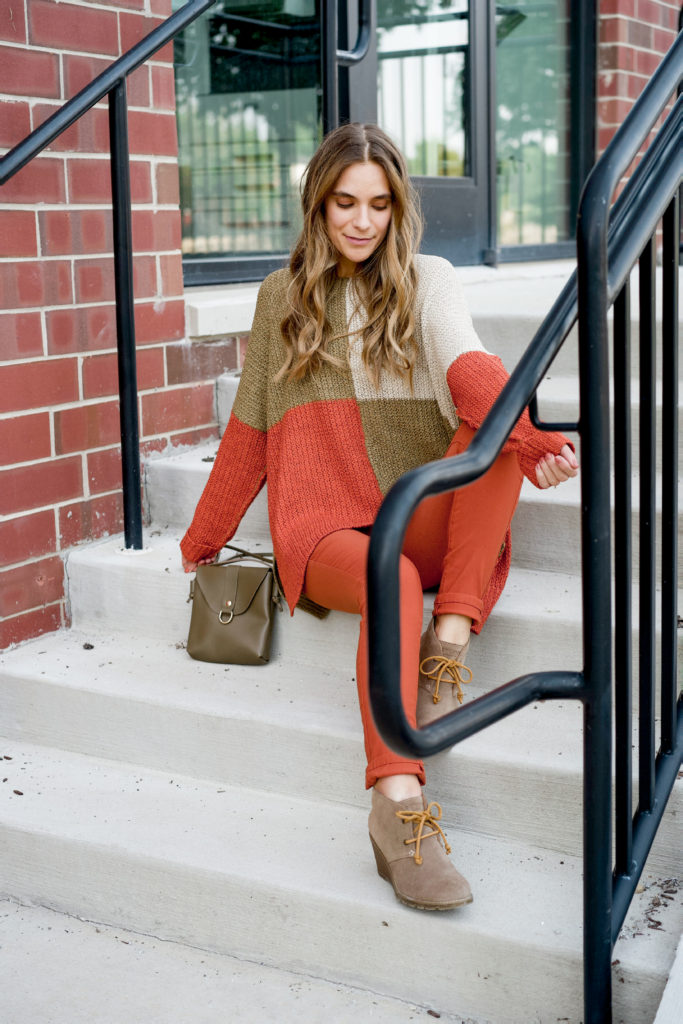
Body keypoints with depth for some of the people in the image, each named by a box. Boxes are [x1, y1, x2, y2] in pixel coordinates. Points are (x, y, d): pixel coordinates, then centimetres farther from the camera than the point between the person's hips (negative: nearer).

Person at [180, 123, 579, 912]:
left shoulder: (427, 282, 9)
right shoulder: (282, 297, 15)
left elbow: (470, 369, -13)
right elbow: (250, 431, 20)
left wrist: (526, 435, -35)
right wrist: (203, 540, 21)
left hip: (423, 525, 1)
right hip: (326, 530, 0)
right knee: (393, 582, -36)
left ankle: (448, 648, -31)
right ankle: (398, 806, -44)